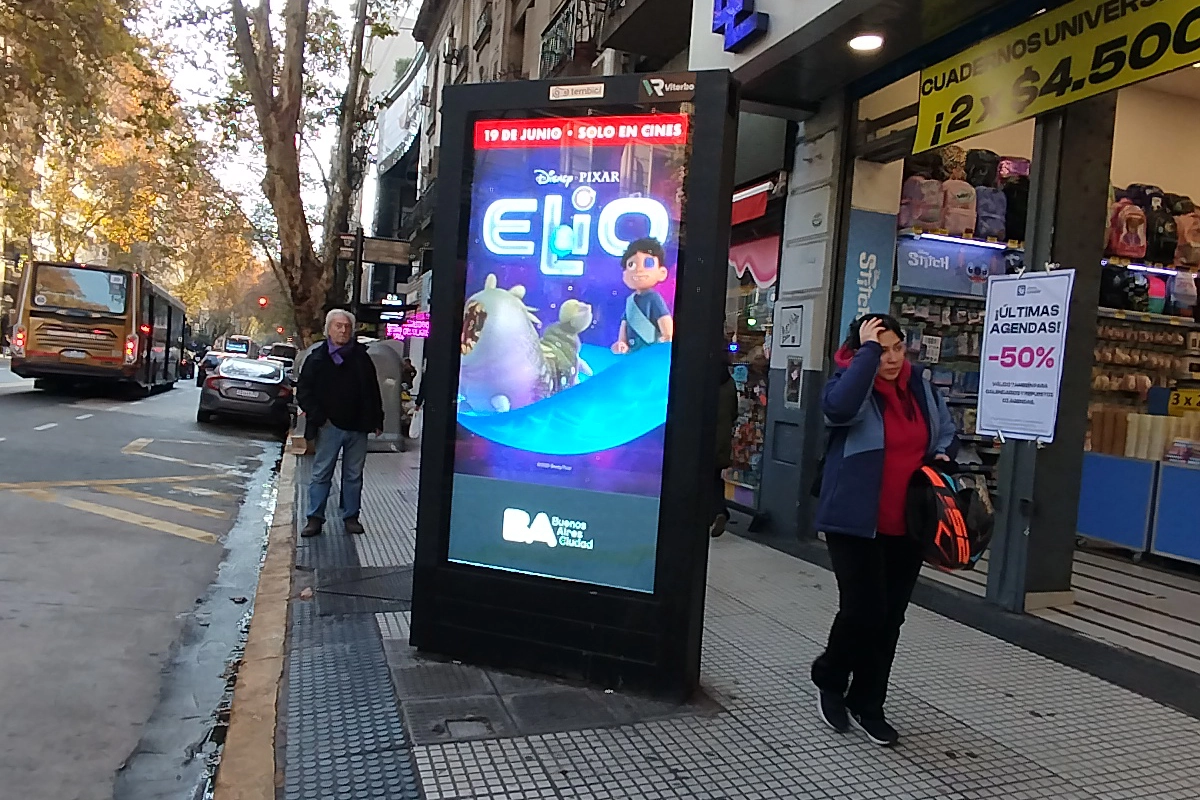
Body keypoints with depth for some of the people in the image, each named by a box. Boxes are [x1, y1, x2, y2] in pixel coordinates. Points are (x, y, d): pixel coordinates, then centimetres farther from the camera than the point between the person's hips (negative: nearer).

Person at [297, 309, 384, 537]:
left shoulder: (361, 356, 6)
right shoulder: (317, 358, 0)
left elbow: (373, 390, 10)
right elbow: (303, 392, 0)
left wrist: (376, 420, 6)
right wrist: (318, 417, -8)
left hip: (357, 426, 2)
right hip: (330, 426, -2)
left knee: (354, 475, 9)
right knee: (321, 473, 4)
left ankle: (351, 516, 19)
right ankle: (315, 518, 11)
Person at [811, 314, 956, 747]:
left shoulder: (920, 384, 6)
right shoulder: (849, 384, -11)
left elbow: (945, 427, 21)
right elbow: (839, 407, -36)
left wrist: (942, 453, -2)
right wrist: (867, 351, -27)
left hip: (906, 525, 6)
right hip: (856, 522, -6)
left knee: (889, 617, 12)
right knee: (863, 610, -7)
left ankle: (867, 704, 28)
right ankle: (830, 679, 24)